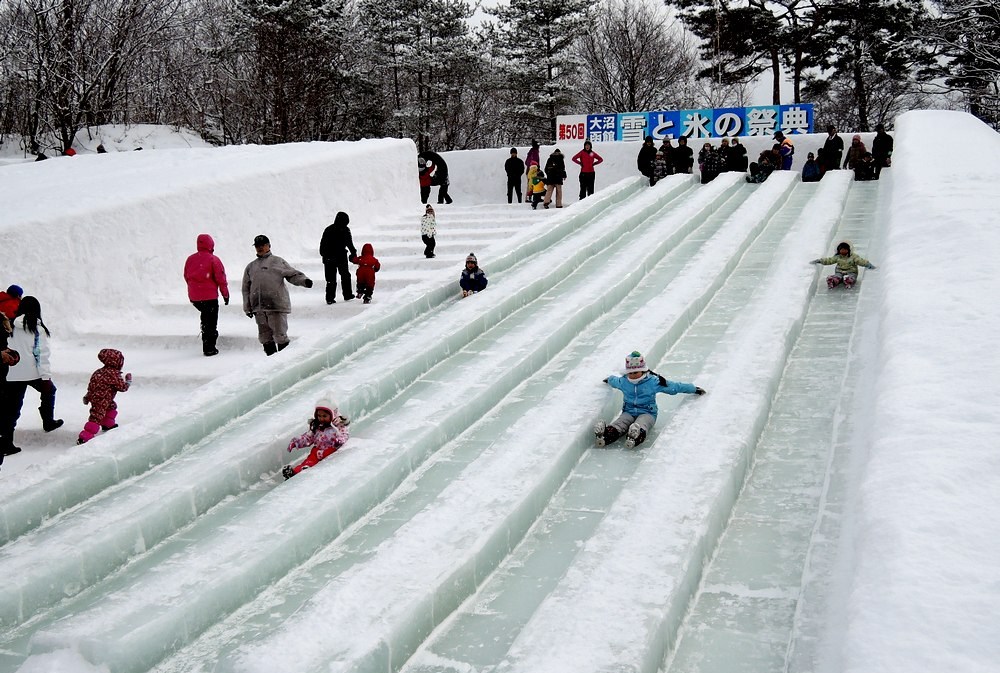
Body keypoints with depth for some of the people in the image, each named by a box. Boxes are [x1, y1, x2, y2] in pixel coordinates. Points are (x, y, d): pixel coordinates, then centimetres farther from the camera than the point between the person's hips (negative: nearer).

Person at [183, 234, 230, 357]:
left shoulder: (190, 259, 5)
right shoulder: (213, 260, -9)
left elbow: (186, 277, 13)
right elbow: (221, 279, -8)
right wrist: (225, 294, 3)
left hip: (194, 297, 5)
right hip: (210, 296, -5)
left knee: (205, 317, 24)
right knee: (211, 322, 3)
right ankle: (209, 349, 3)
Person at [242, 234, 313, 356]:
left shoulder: (278, 262, 8)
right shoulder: (250, 267, 19)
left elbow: (293, 275, 2)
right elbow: (246, 288, 19)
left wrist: (304, 280, -18)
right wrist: (247, 308, 13)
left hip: (276, 304, -4)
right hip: (258, 308, 4)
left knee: (280, 334, -5)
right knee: (265, 336, 8)